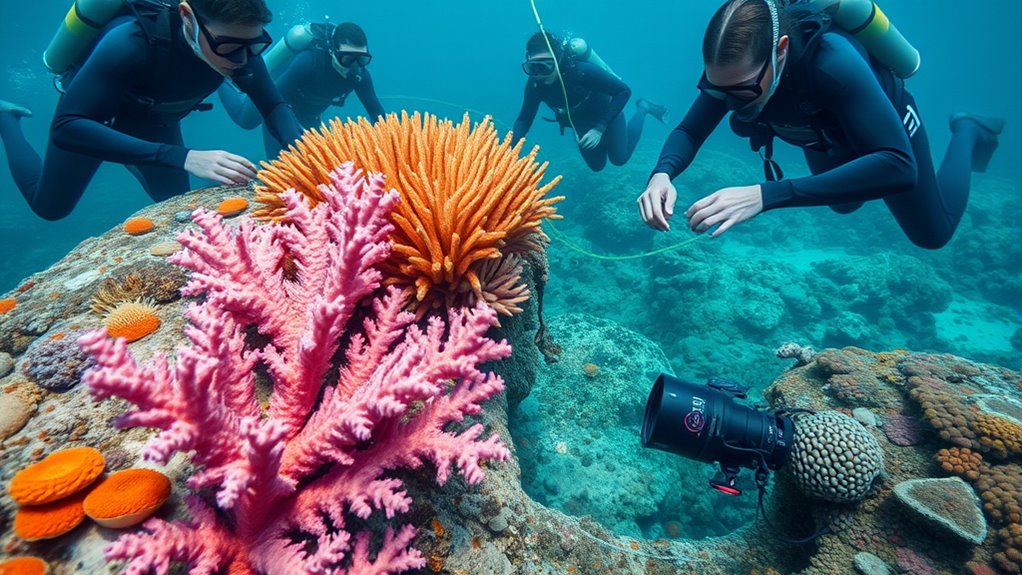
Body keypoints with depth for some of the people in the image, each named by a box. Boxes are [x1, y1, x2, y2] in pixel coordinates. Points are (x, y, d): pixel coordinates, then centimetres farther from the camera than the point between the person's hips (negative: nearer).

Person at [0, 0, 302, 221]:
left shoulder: (238, 44, -32)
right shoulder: (130, 42, -44)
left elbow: (274, 106, -22)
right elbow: (66, 127, -47)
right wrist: (183, 157, -59)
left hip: (154, 119, 4)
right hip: (87, 115, -3)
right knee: (50, 206, 14)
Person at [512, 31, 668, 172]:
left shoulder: (582, 70, -40)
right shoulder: (535, 84, -28)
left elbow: (624, 91, -35)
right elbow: (524, 119, -21)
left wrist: (600, 127, -40)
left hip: (606, 112, -4)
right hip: (582, 123, 4)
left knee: (619, 159, 3)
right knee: (597, 165, 15)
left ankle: (642, 108, 20)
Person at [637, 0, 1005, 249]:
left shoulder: (830, 59, -48)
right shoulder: (735, 64, -34)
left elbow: (899, 167, -55)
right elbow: (689, 131, -26)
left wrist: (765, 195, -67)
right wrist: (662, 174, -51)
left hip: (884, 120, -4)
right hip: (827, 139, 4)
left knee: (932, 233, 15)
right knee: (844, 204, 32)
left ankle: (967, 133, 36)